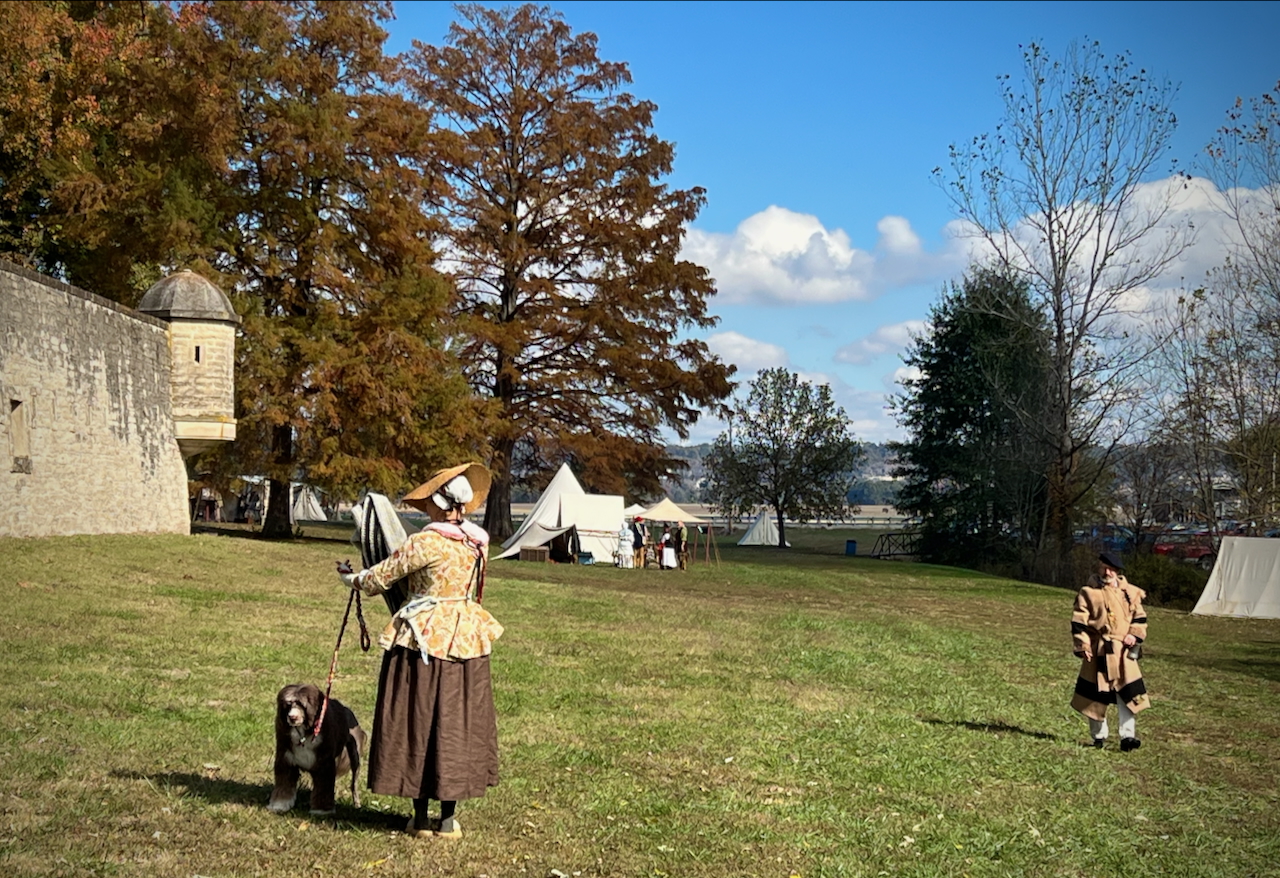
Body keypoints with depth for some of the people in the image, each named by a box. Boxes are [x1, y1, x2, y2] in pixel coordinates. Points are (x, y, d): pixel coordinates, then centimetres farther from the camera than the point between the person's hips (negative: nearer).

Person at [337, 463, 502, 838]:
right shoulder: (477, 543, 4)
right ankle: (448, 818, 15)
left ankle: (421, 818, 10)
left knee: (418, 724, 5)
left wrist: (354, 579, 17)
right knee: (456, 725, 11)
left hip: (424, 640, -6)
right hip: (467, 639, 6)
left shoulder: (426, 543, -16)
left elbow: (382, 576, -6)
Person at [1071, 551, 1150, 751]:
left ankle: (1128, 736, -2)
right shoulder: (1088, 593, -2)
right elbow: (1079, 622, -4)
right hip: (1097, 651, -2)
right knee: (1095, 694, 4)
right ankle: (1099, 735, 18)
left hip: (1123, 651, 2)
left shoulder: (1129, 592, 8)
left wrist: (1134, 635, -3)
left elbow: (1139, 617, 14)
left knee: (1126, 694, -4)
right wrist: (1083, 646, -11)